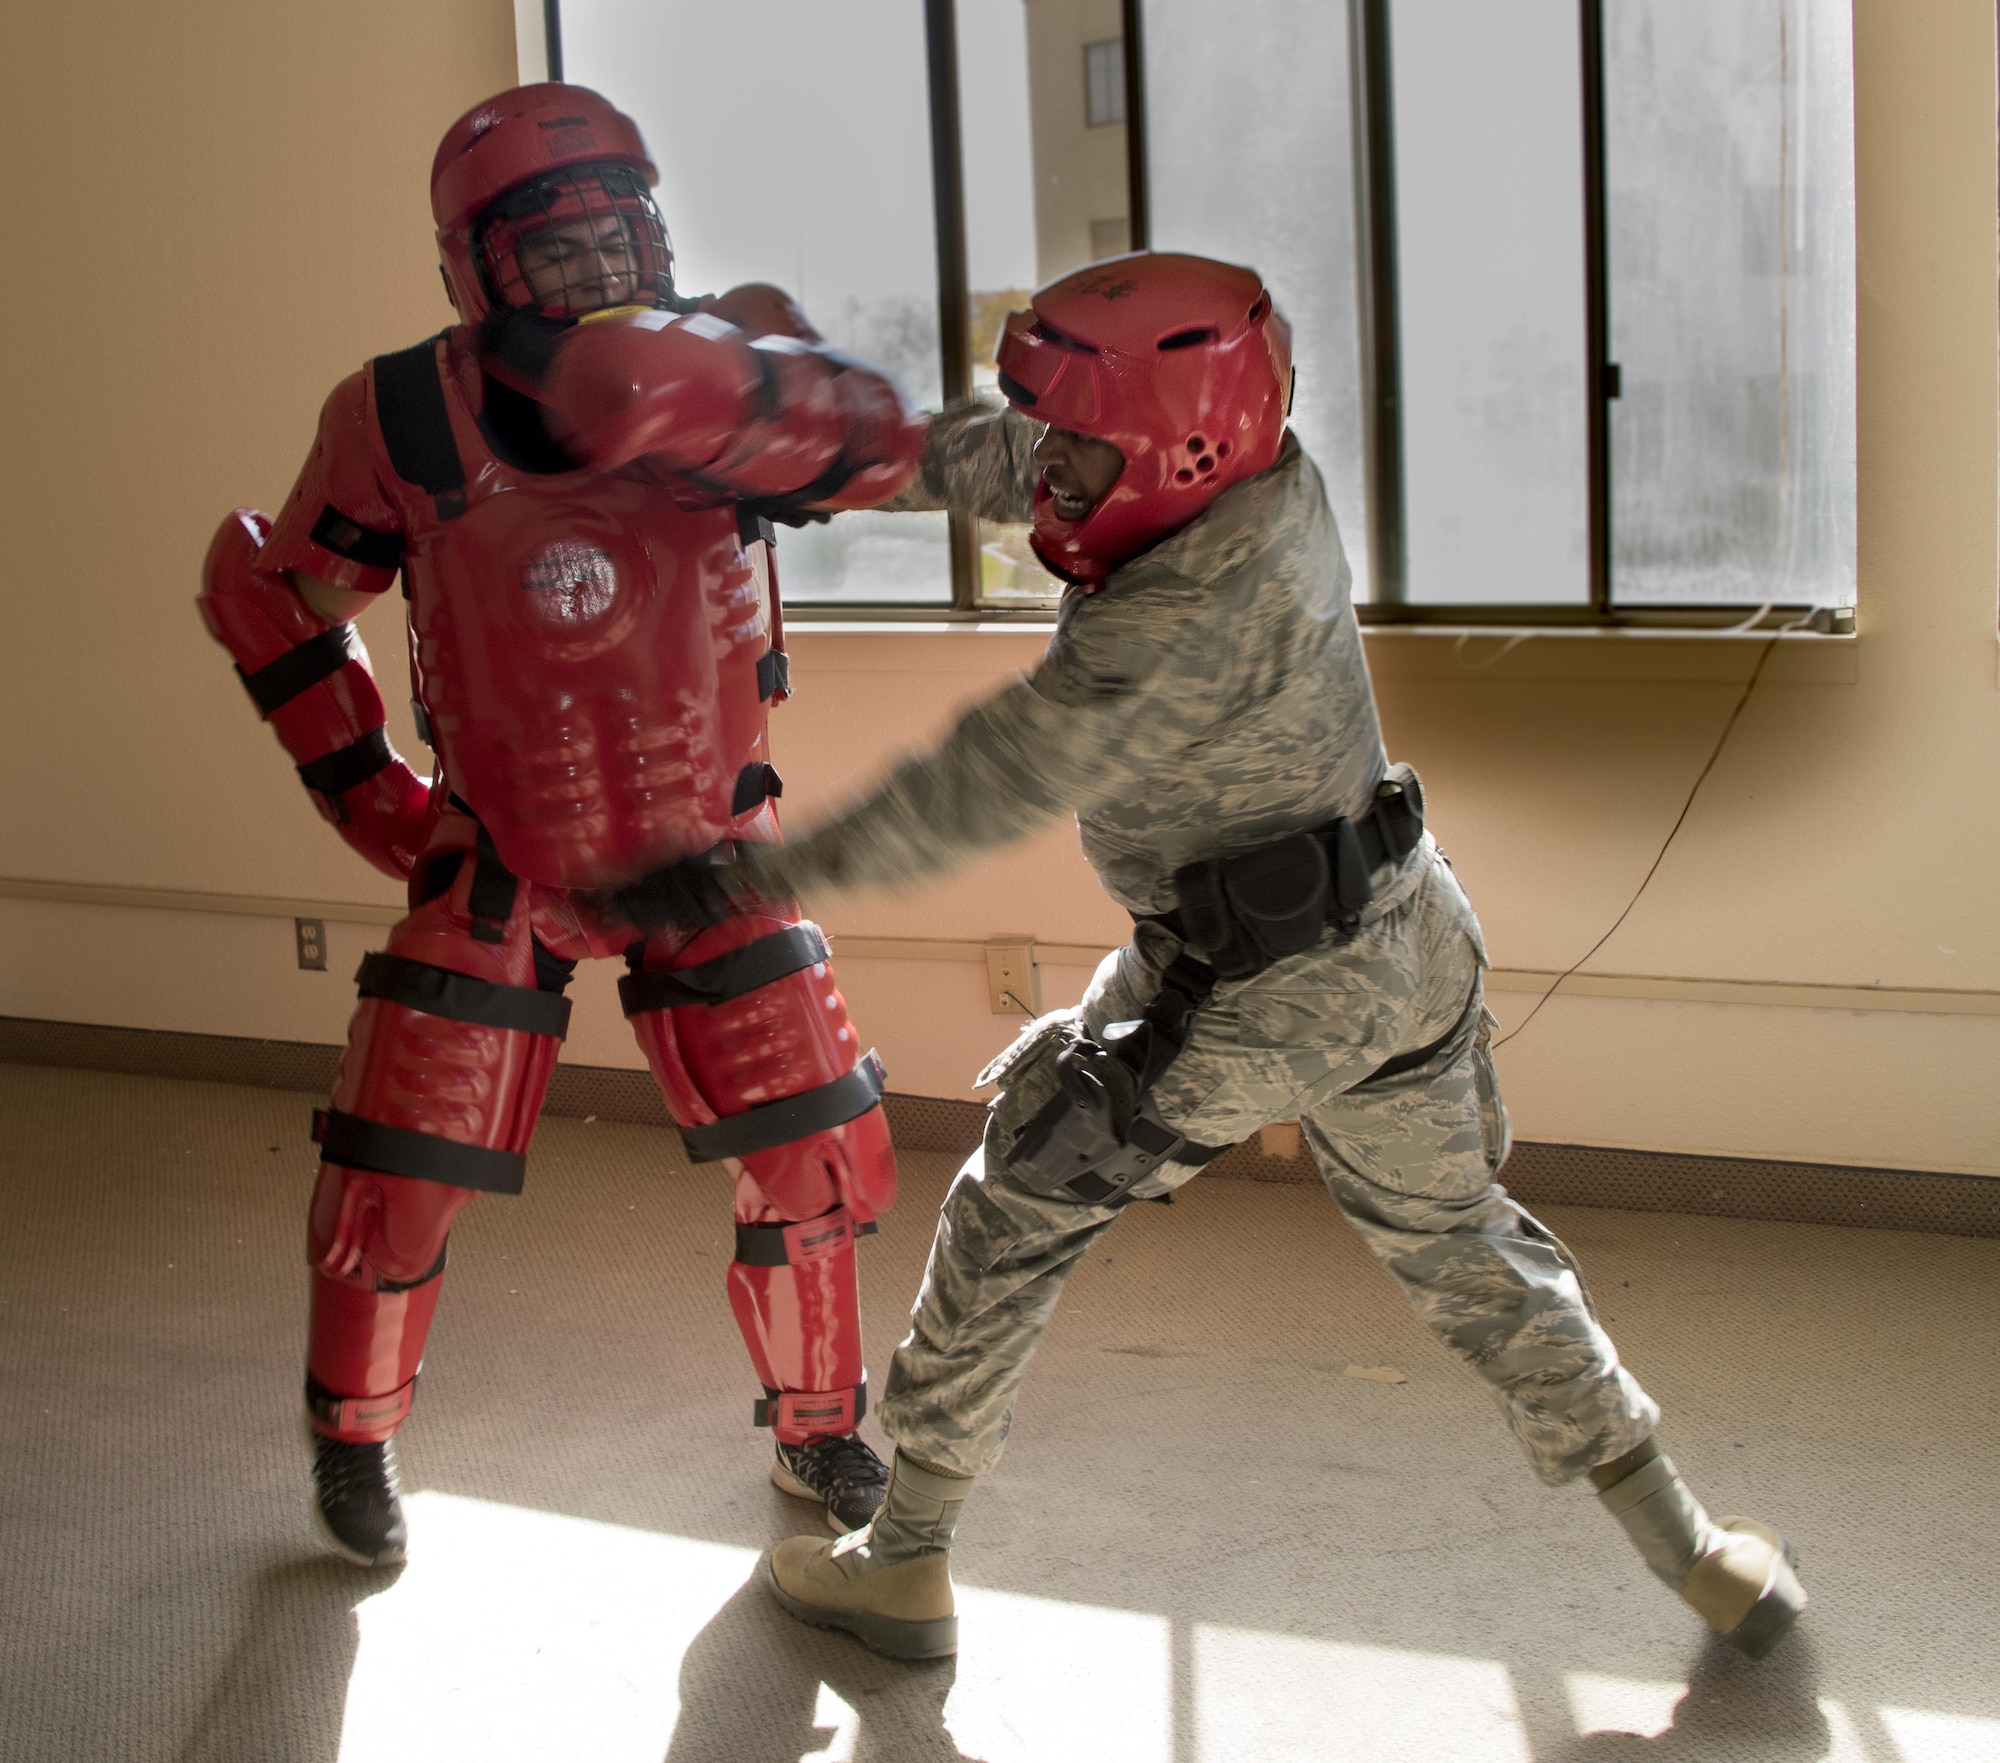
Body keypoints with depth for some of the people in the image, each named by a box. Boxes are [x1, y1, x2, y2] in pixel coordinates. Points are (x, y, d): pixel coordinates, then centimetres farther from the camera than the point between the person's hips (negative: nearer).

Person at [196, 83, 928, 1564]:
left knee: (817, 1152, 2)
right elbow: (268, 591, 0)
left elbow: (876, 440, -38)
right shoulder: (406, 423, -17)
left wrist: (682, 390, -53)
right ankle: (357, 1441, 30)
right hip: (499, 868, -1)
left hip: (710, 855, 1)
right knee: (394, 1176, 1)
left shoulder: (729, 357, -17)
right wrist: (358, 781, -3)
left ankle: (818, 1427, 29)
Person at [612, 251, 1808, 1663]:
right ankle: (1693, 1550, 23)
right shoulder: (1258, 474, -4)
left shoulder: (1186, 619, -28)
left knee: (1011, 1226, 10)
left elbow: (983, 790, -26)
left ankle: (908, 1561, 21)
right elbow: (1001, 458, 9)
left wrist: (744, 879, -21)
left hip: (1245, 1001, -8)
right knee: (1458, 1242, 21)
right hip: (1405, 953, 8)